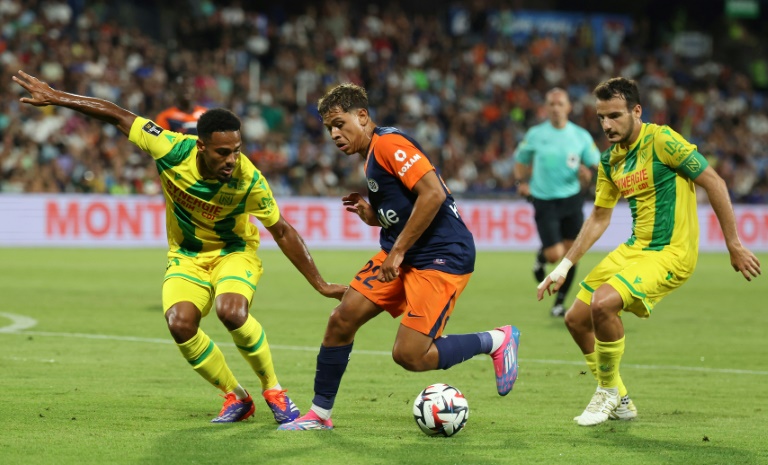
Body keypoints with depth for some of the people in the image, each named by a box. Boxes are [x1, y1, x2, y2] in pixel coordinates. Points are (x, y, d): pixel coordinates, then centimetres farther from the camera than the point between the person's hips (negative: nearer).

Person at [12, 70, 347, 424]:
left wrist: (320, 284, -11)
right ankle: (235, 397, -1)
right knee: (180, 322, -25)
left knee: (231, 311, -33)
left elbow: (283, 232, -14)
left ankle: (273, 391, -8)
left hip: (234, 252, -2)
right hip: (186, 258, 2)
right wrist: (55, 97, -12)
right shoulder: (172, 150, -26)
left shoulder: (249, 181, -27)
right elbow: (117, 116, -14)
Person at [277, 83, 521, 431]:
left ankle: (496, 341, 7)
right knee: (342, 320, 0)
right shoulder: (369, 158, 16)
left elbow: (433, 194, -24)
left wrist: (398, 251, -19)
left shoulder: (388, 144, -14)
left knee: (409, 355, -14)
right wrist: (370, 215, 3)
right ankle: (320, 413, 13)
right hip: (401, 256, 10)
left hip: (442, 257, -10)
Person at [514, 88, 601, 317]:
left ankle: (559, 302, 17)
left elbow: (597, 165, 7)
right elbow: (521, 160, 15)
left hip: (572, 199, 2)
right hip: (544, 201, -2)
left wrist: (588, 173, -14)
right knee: (555, 254, -14)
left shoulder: (581, 136, 1)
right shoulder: (535, 135, 0)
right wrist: (521, 181, 0)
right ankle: (541, 256, 24)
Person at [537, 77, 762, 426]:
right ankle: (620, 402, 23)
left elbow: (714, 183, -13)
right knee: (576, 319, 7)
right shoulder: (610, 161, 8)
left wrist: (735, 246, -12)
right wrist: (564, 267, 14)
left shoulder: (661, 140, -15)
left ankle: (608, 392, -4)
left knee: (603, 303, -28)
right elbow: (599, 218, 19)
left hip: (670, 253, -8)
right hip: (634, 249, 8)